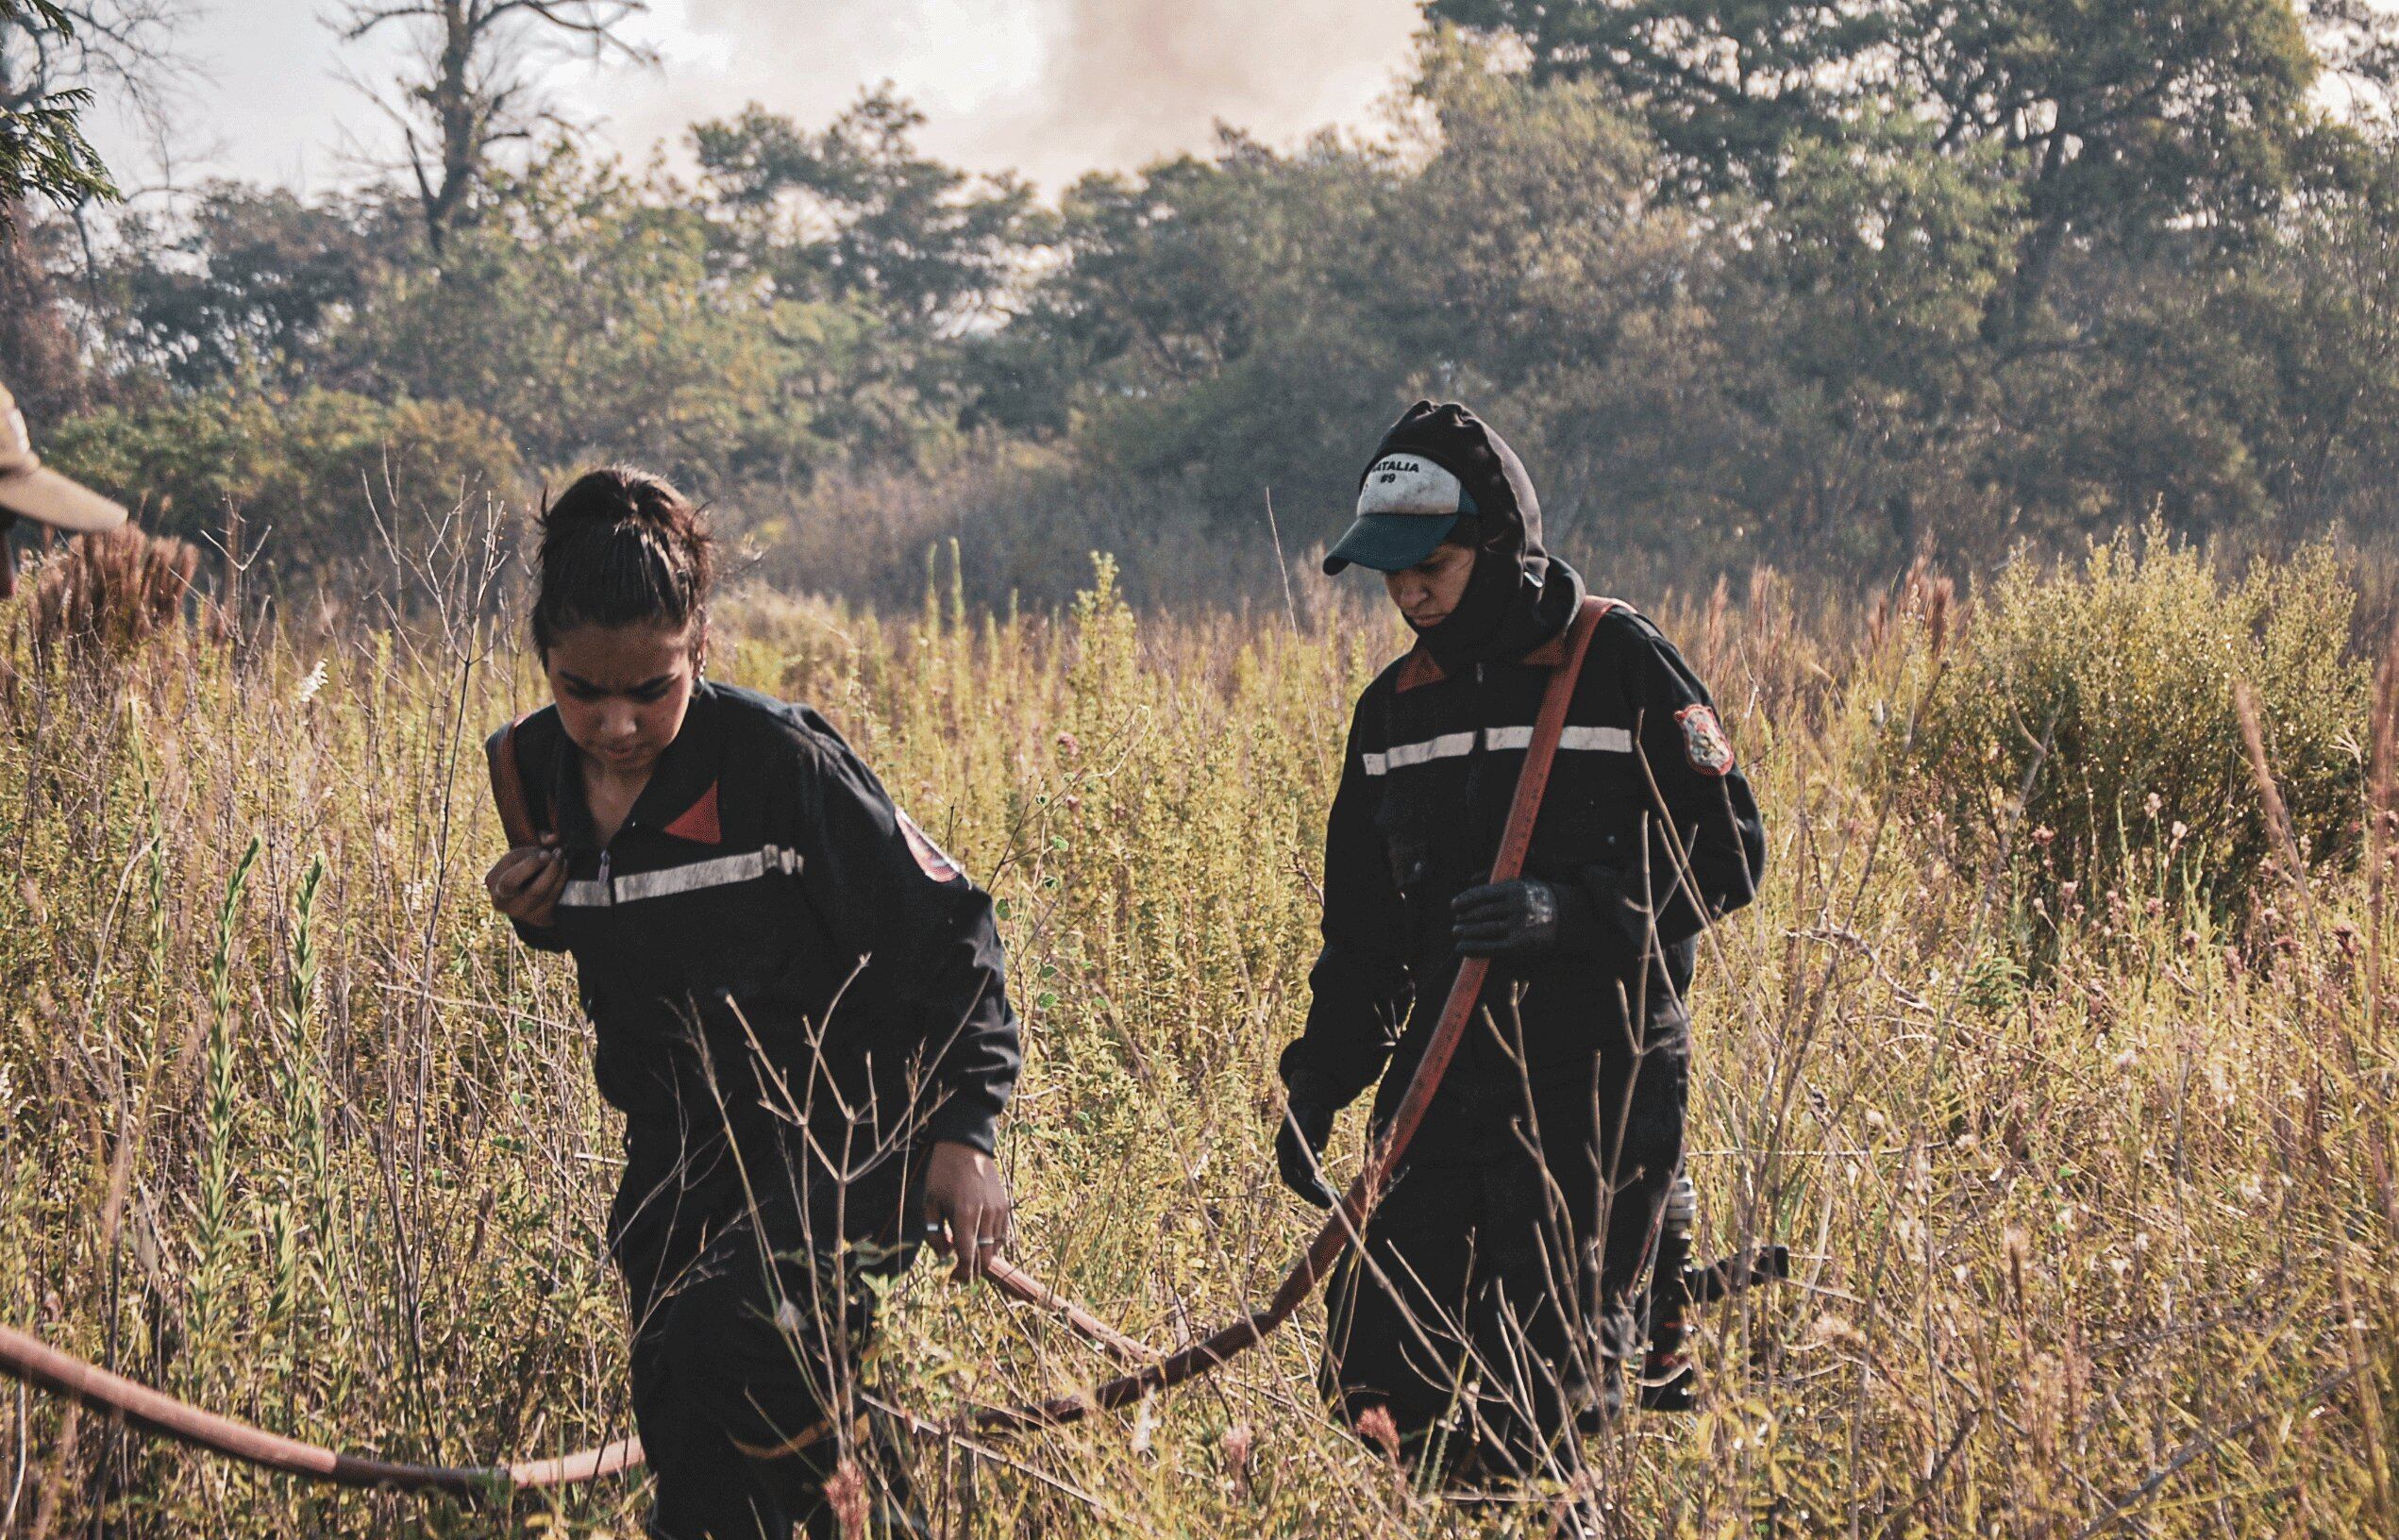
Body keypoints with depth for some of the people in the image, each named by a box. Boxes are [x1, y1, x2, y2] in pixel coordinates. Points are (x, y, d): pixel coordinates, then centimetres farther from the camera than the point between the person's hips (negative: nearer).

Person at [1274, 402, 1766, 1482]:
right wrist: (1315, 1091, 13)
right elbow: (1360, 928, 19)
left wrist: (1571, 910, -21)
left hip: (1600, 1080, -6)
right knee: (1372, 1373, -1)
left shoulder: (1622, 666, -6)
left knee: (1539, 1398, -9)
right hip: (1444, 1089, 6)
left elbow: (1729, 857, -8)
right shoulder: (1395, 708, 12)